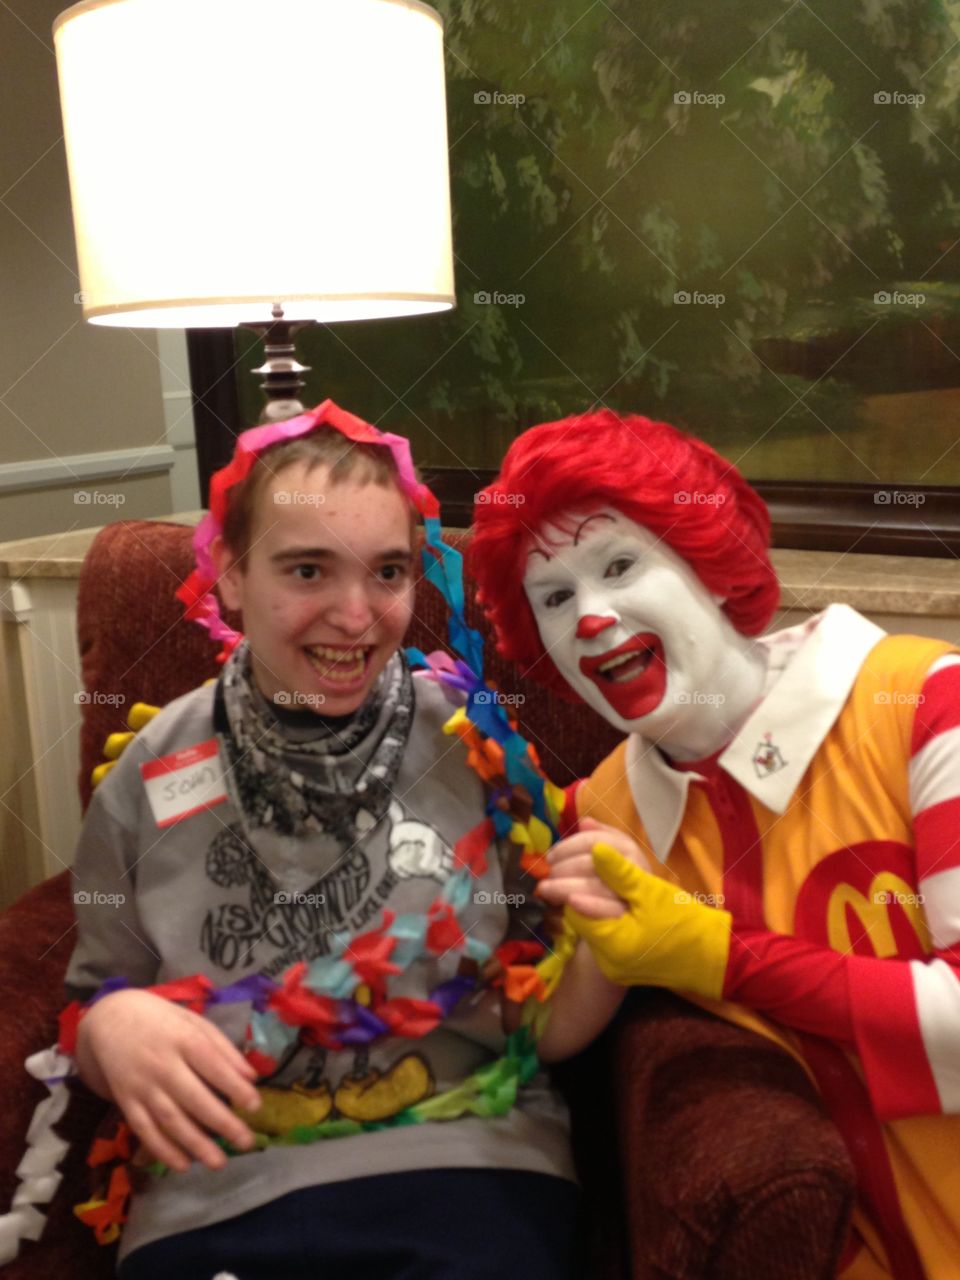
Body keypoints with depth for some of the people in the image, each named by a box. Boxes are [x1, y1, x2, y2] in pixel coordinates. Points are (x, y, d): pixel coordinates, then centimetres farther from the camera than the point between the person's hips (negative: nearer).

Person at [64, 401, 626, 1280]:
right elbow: (92, 1022, 7)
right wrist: (113, 1026, -14)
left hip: (467, 1166, 0)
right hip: (217, 1196, 1)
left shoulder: (478, 745, -6)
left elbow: (544, 1031, -1)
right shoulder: (153, 775, -3)